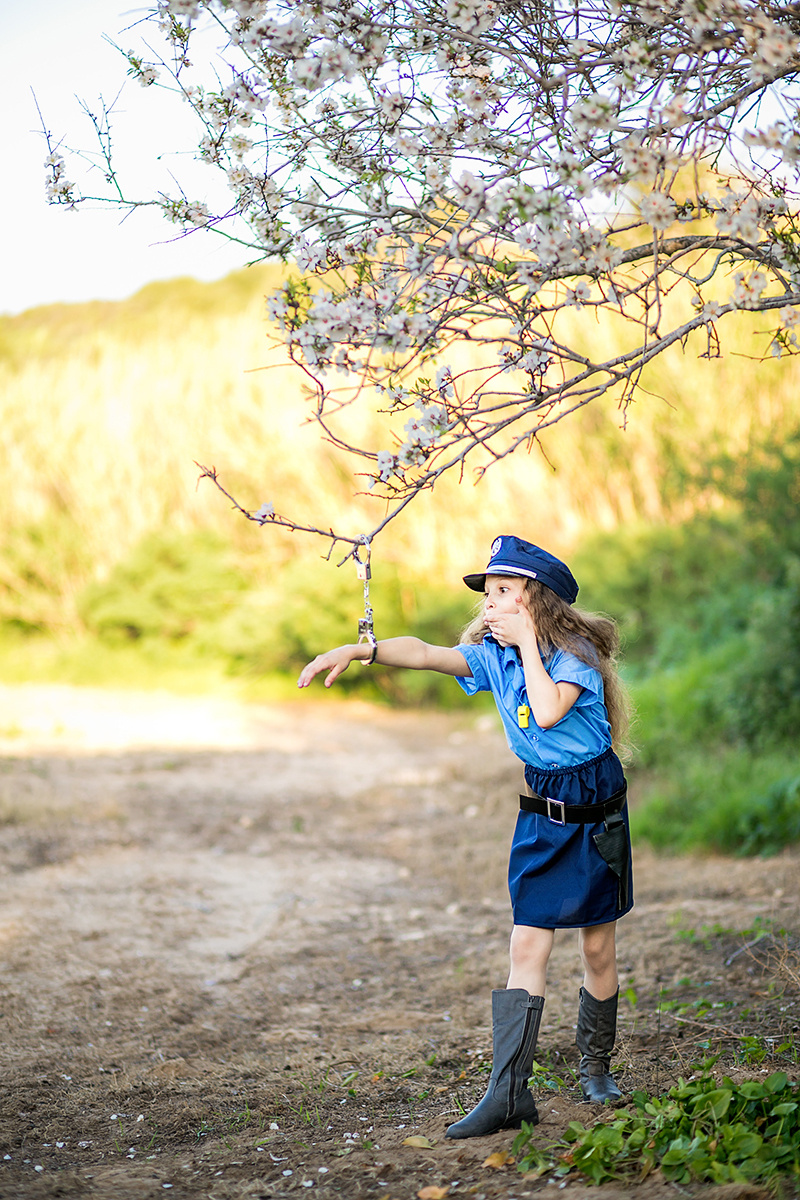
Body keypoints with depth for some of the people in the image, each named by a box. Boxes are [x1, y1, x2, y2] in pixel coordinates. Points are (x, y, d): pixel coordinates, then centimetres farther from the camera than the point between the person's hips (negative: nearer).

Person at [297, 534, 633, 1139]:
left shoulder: (576, 654, -14)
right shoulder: (493, 654, 2)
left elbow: (548, 711, -31)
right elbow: (427, 653, -10)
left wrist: (527, 642, -23)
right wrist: (360, 650, -23)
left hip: (596, 810, -4)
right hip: (541, 811, 4)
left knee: (598, 948, 6)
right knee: (527, 946, -5)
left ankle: (597, 1069, 26)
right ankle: (509, 1092, -9)